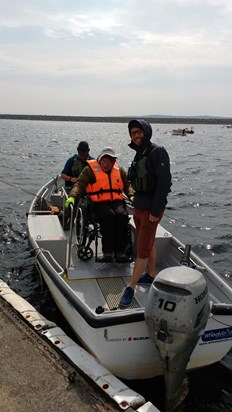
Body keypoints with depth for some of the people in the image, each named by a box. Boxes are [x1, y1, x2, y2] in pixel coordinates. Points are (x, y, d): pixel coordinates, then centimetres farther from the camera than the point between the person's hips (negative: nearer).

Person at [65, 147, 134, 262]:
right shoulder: (90, 169, 5)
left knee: (122, 215, -30)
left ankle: (120, 251, -23)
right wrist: (72, 197, -18)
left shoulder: (119, 170, 18)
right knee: (109, 215, -35)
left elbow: (127, 185, 25)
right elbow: (80, 184, -2)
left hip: (117, 201, 4)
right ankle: (107, 252, -26)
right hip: (99, 203, -3)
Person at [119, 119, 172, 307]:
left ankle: (130, 288, 4)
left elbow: (164, 183, -22)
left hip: (151, 210, -9)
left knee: (142, 250, -2)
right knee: (149, 244, 20)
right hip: (139, 207, 9)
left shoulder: (158, 152, -16)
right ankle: (151, 275, 35)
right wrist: (136, 203, 14)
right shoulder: (140, 154, 11)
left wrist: (155, 211, -23)